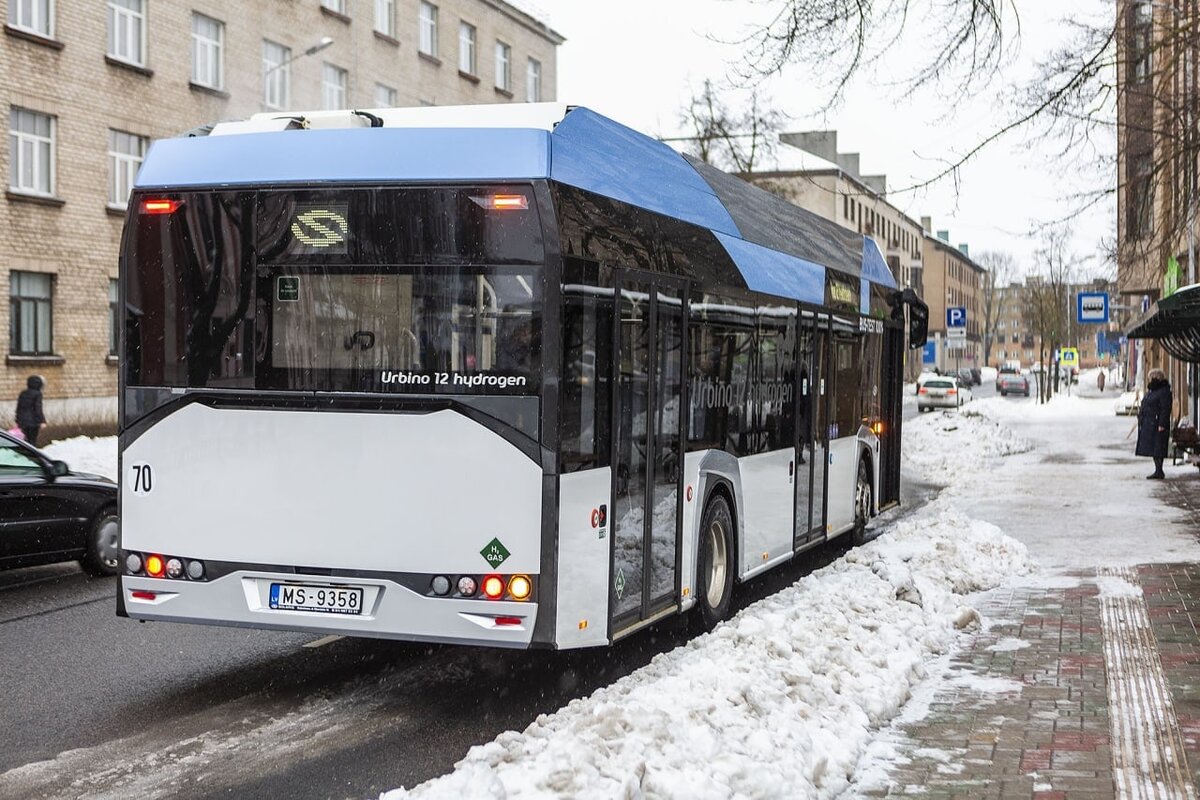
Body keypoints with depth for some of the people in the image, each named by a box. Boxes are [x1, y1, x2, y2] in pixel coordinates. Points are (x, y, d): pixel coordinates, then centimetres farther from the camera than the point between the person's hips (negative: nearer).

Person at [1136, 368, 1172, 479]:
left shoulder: (1164, 392, -12)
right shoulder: (1151, 390, 17)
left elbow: (1166, 409, -17)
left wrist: (1162, 425, -22)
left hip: (1157, 425, -10)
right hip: (1148, 425, 10)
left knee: (1157, 449, -8)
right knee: (1152, 448, 11)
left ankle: (1159, 472, -5)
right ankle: (1158, 471, 16)